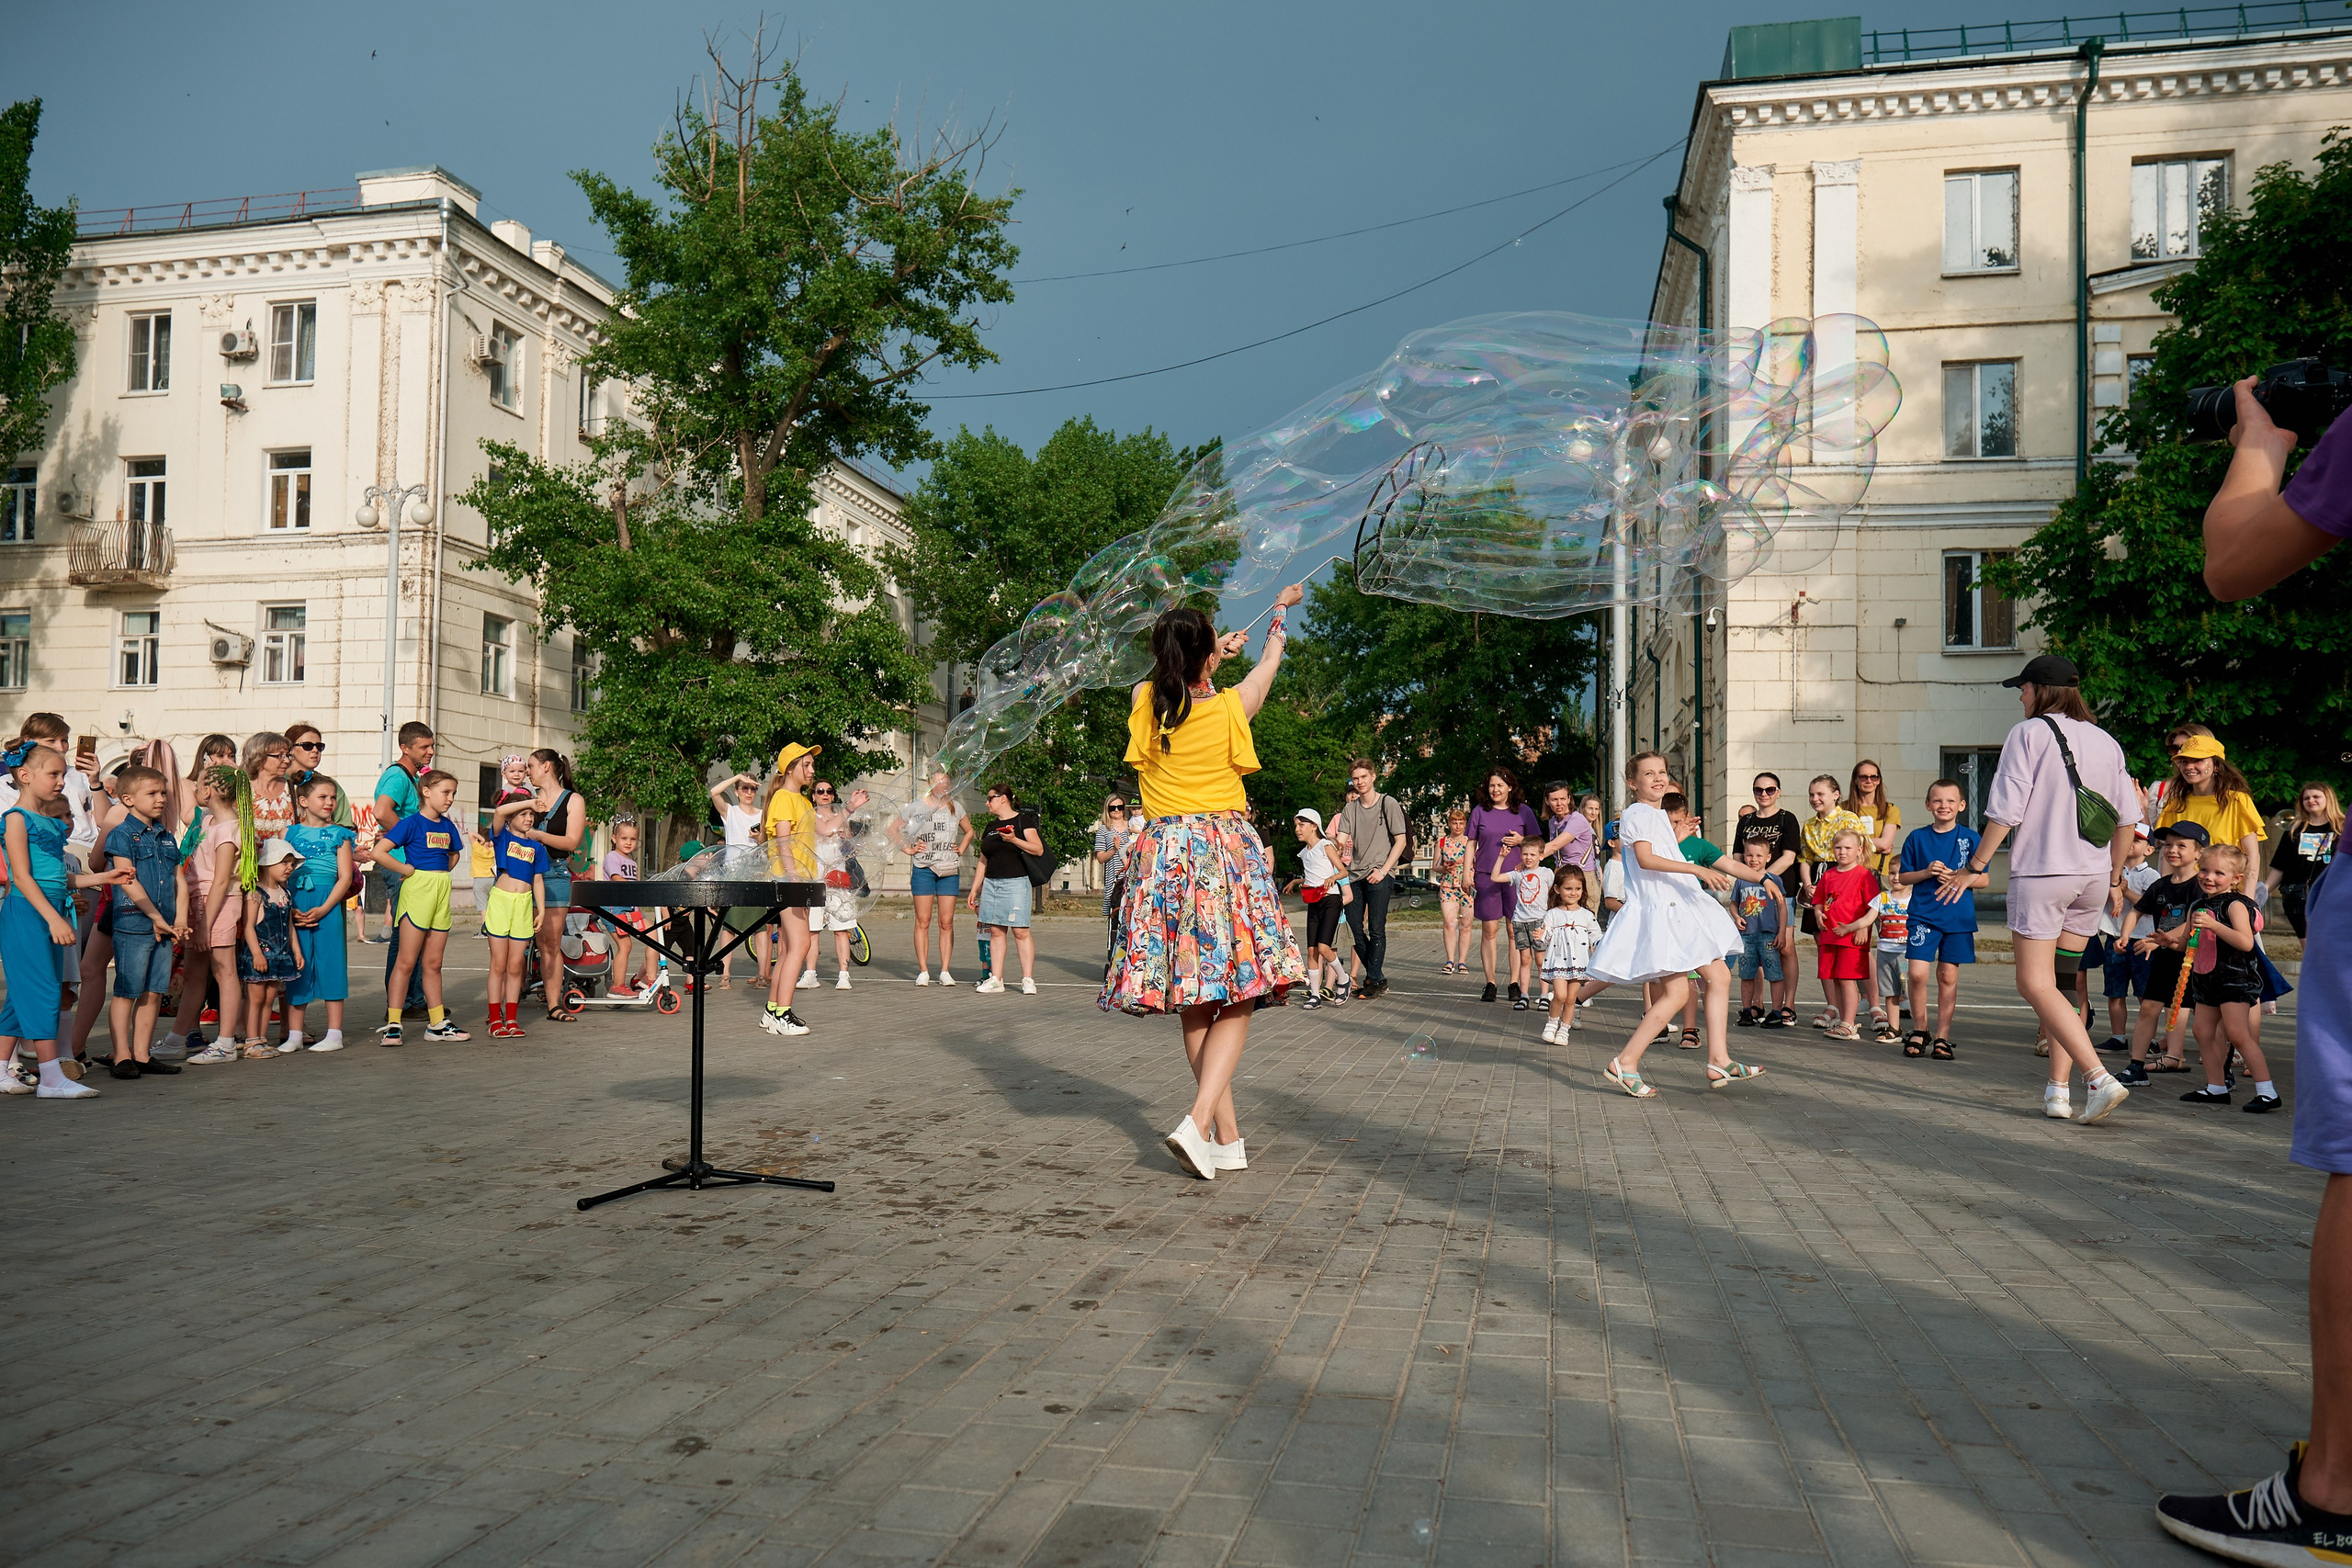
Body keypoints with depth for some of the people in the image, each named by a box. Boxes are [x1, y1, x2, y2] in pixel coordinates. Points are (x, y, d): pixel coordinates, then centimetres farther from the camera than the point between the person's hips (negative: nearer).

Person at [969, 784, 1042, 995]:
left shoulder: (1023, 820, 0)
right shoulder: (991, 827, 19)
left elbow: (1038, 849, -9)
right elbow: (983, 861, 22)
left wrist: (1014, 840, -21)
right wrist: (975, 889, 18)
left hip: (1016, 883, -6)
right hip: (991, 883, 6)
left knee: (1020, 931, -9)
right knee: (996, 930, 4)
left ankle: (1028, 980, -7)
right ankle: (995, 979, 6)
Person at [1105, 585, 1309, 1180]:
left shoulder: (1144, 700, -1)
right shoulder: (1232, 705, -6)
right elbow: (1270, 662, 16)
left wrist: (1215, 654, 40)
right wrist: (1281, 610, 34)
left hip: (1164, 853, 3)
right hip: (1226, 850, -3)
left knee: (1195, 1007, 8)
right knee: (1234, 1003, 1)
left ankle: (1229, 1139, 10)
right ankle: (1199, 1123, -17)